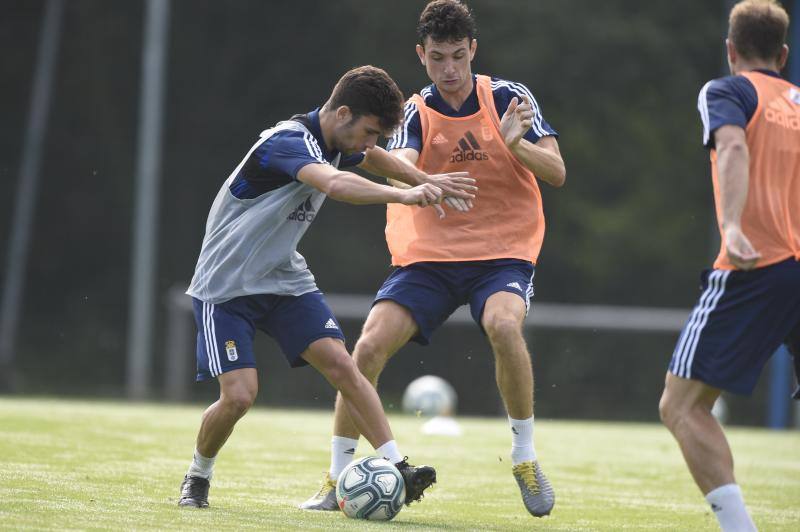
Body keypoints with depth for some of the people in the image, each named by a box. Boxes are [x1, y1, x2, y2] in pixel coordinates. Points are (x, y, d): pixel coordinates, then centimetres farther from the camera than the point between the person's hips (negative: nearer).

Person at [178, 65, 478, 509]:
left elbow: (372, 158, 29)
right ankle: (197, 478, 10)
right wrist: (403, 195, -55)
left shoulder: (335, 142, 2)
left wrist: (425, 180, 21)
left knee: (340, 364, -10)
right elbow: (335, 185, -48)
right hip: (225, 286, -7)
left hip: (284, 279, 7)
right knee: (239, 394, -16)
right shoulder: (288, 142, -26)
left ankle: (396, 469, -13)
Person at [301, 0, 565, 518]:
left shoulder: (509, 98, -2)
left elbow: (556, 172, -8)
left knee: (503, 324, -34)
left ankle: (526, 456, -14)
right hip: (429, 255, 2)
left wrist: (514, 144, -29)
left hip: (504, 251, -2)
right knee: (369, 345, -16)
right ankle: (336, 480, -1)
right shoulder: (416, 113, -1)